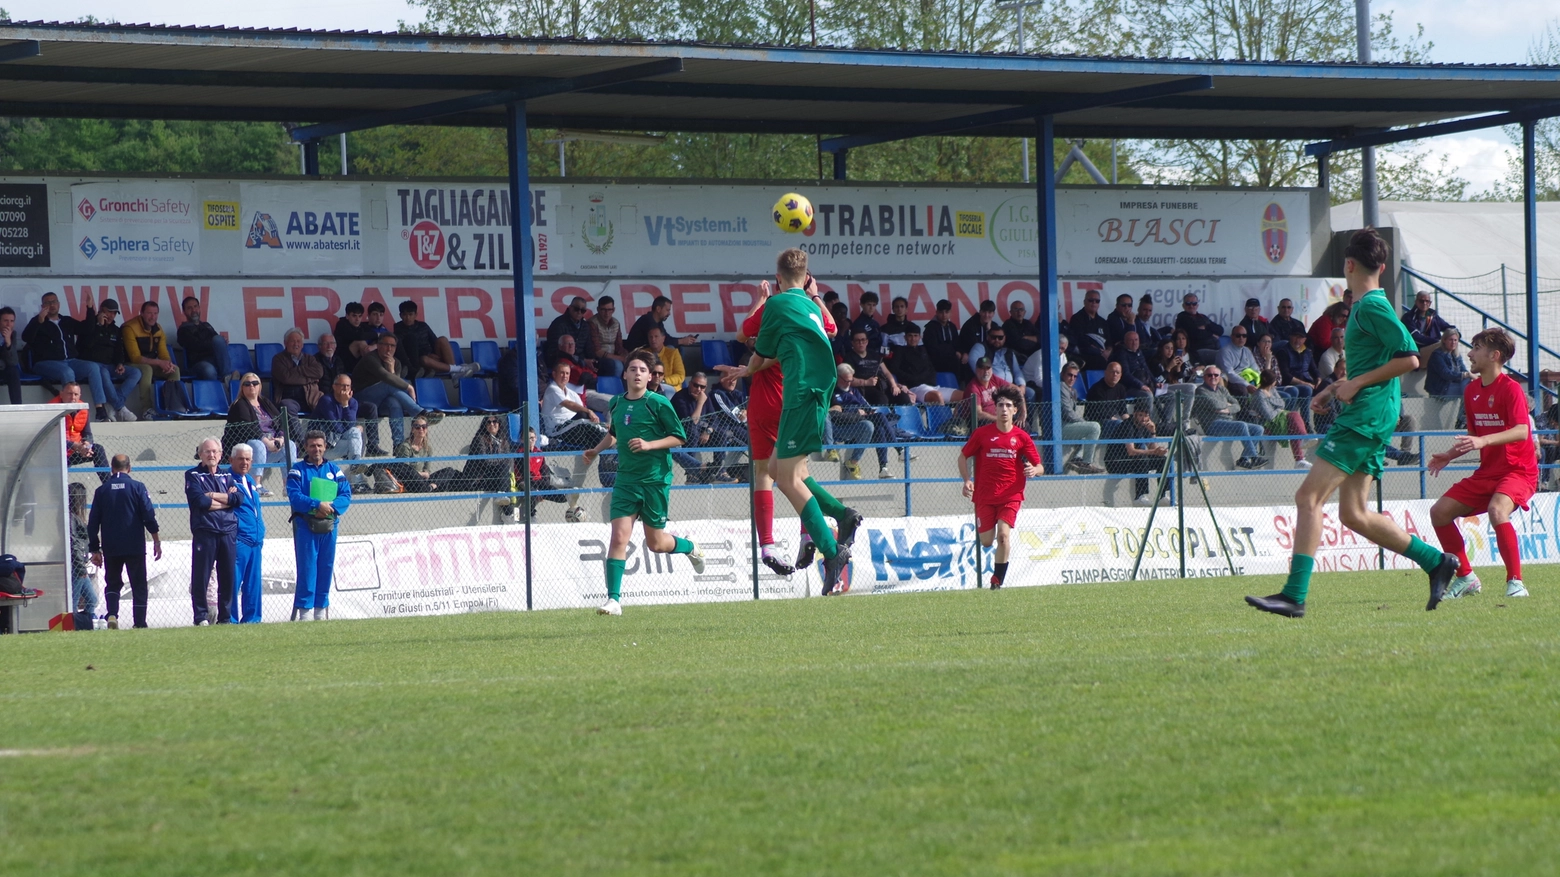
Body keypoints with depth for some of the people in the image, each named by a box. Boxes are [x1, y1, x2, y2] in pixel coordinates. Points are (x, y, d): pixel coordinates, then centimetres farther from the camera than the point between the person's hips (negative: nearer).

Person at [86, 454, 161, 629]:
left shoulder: (102, 490, 4)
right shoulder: (137, 487, -3)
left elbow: (93, 523, 6)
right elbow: (149, 516, -7)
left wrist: (95, 549, 12)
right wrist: (157, 541, 2)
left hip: (110, 548, 2)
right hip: (135, 547, -2)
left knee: (112, 582, 14)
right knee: (138, 585, 5)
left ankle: (112, 614, -8)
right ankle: (139, 624, 0)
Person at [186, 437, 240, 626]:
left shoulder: (227, 476, 19)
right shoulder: (193, 476, 7)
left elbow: (238, 498, 1)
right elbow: (200, 501, -10)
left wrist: (213, 496, -7)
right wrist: (226, 500, -2)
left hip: (228, 532, 4)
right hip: (204, 531, -4)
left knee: (228, 577, 4)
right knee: (201, 577, -5)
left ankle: (225, 617, 10)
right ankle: (201, 616, 0)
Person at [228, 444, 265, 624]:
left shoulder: (251, 482, 21)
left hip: (255, 541, 8)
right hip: (238, 540, -8)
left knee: (254, 583, 10)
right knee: (234, 581, -8)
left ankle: (251, 618, 15)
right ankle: (231, 620, -7)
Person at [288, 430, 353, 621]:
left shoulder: (334, 470, 12)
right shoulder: (297, 470, 2)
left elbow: (346, 495, 2)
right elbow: (294, 496, -11)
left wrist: (331, 507, -17)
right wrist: (317, 505, -23)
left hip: (329, 527, 4)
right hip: (305, 526, -4)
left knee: (326, 569, 6)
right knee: (307, 569, -8)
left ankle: (321, 610, 12)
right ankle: (303, 611, -8)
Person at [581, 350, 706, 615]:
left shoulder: (658, 403, -8)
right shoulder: (616, 404, 8)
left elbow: (679, 437, -6)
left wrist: (649, 445, -17)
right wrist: (596, 450, 16)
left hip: (655, 479, -3)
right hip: (625, 480, 3)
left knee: (656, 544, 6)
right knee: (619, 537, -12)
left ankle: (691, 548, 39)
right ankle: (614, 599, -11)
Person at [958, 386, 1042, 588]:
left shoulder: (1021, 437, 1)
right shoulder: (982, 433, 1)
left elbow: (1039, 468, 4)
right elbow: (963, 456, 11)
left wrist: (1034, 470, -20)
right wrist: (967, 480, -3)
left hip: (1011, 496, -1)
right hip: (985, 496, 1)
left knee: (1004, 534, -21)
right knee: (986, 542, 2)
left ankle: (998, 581, -9)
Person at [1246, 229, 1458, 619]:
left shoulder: (1372, 306, -11)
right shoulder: (1364, 307, 19)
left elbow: (1409, 358, -19)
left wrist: (1356, 384, -16)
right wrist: (1335, 389, 19)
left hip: (1366, 416, -10)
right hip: (1364, 417, 10)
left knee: (1309, 497, -14)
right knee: (1353, 514, 10)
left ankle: (1295, 595, -18)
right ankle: (1436, 561, 15)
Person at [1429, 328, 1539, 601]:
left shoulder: (1510, 388, -15)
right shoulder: (1471, 391, 9)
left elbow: (1522, 431, -28)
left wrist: (1483, 442, -39)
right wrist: (1449, 455, 7)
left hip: (1518, 471, -8)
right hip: (1487, 473, 8)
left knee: (1497, 511, -36)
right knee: (1439, 512, 0)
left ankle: (1515, 581, -25)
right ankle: (1465, 577, 12)